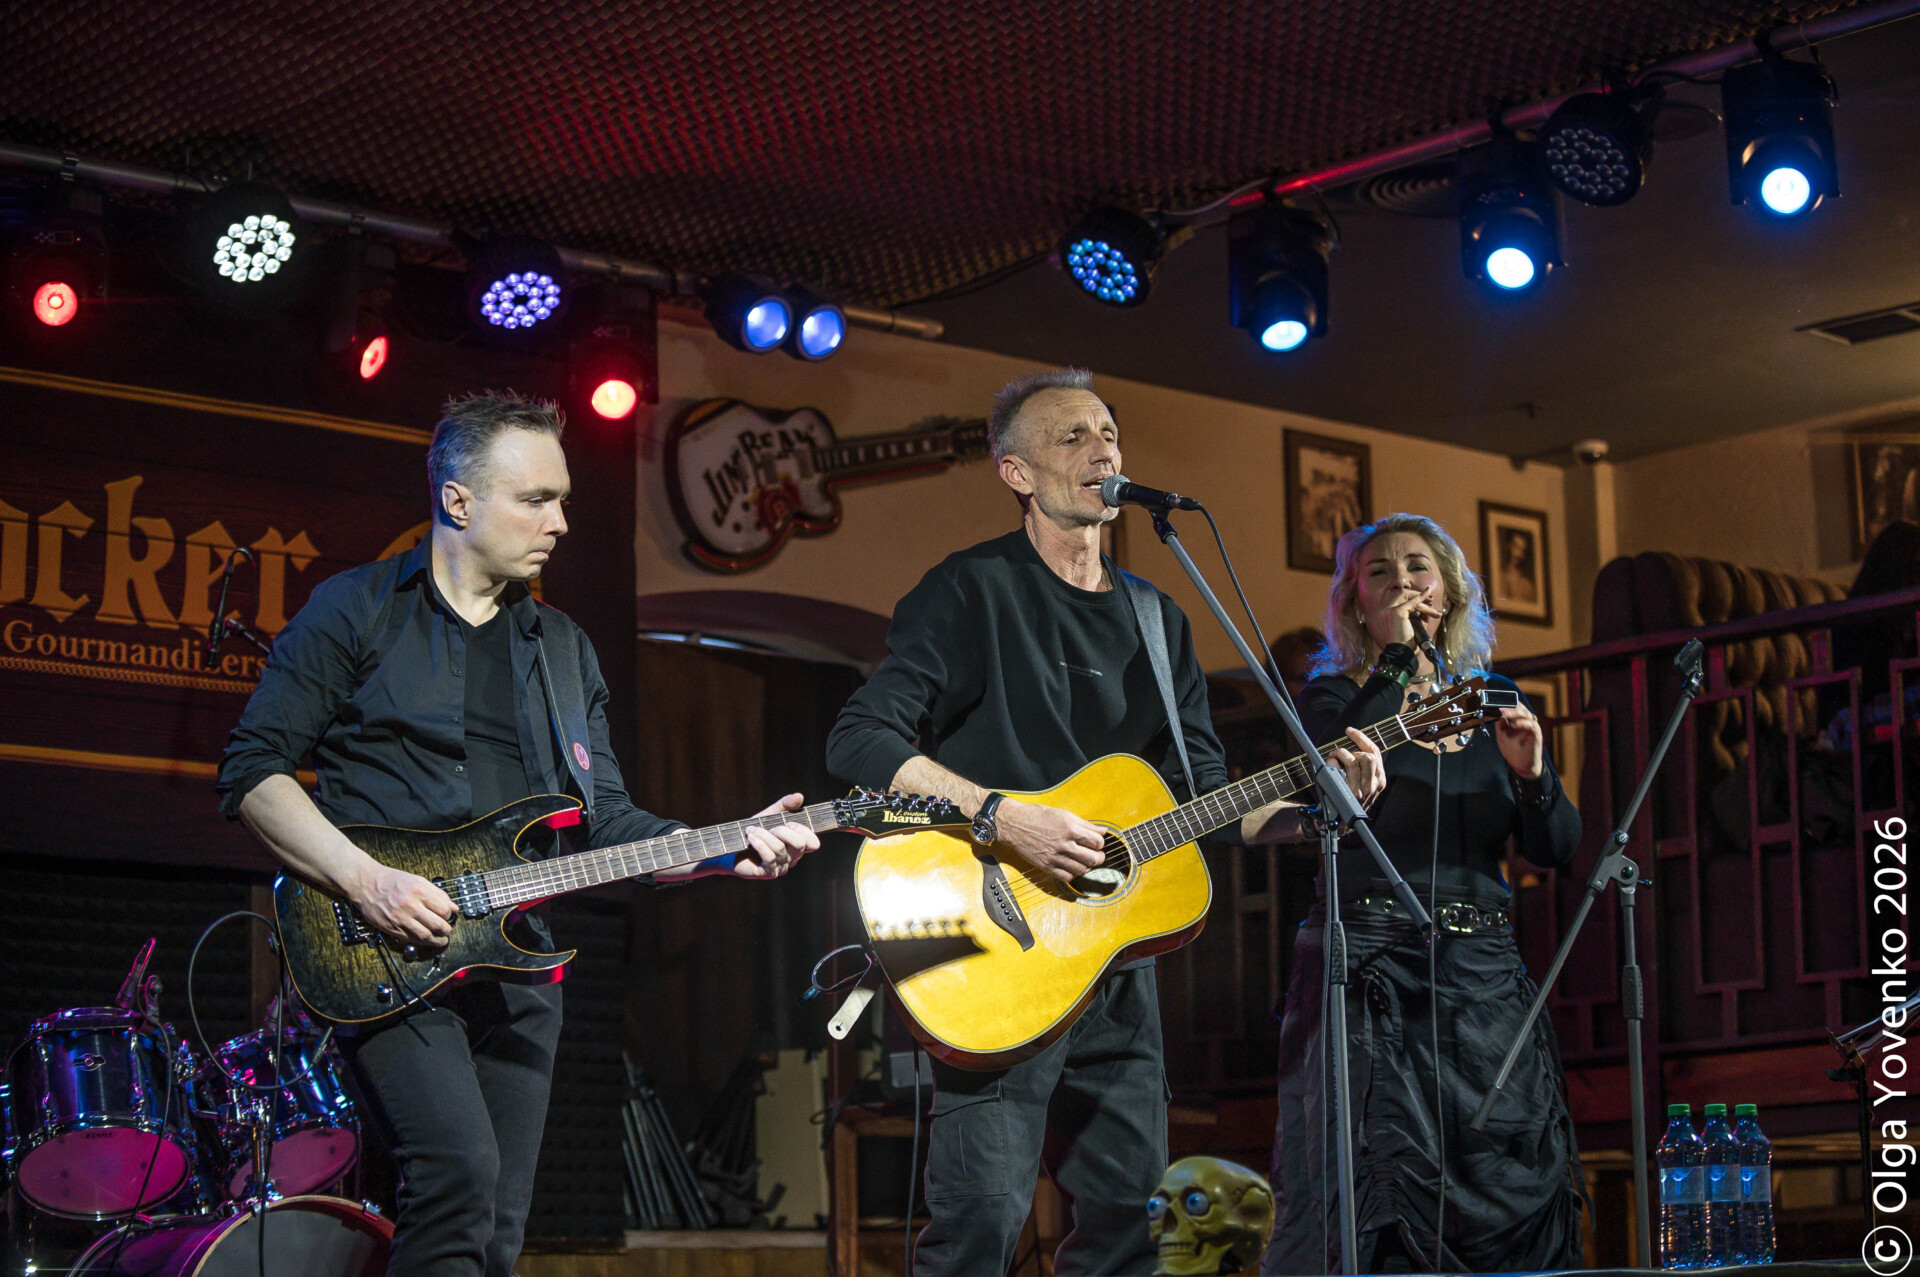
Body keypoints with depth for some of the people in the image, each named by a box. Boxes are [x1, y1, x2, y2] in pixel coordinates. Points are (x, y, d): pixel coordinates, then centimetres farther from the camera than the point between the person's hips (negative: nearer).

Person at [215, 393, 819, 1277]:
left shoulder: (565, 650, 18)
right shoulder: (357, 612, 1)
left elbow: (606, 821, 14)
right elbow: (250, 772, -5)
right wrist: (364, 880, -17)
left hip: (515, 963, 6)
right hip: (387, 949, -6)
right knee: (460, 1172, -26)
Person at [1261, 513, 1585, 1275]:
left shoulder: (1492, 704, 14)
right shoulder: (1334, 698, 5)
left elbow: (1556, 850, 10)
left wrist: (1529, 773, -10)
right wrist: (1396, 659, -12)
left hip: (1482, 975, 4)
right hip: (1370, 973, -4)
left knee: (1515, 1196, -2)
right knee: (1374, 1191, -9)